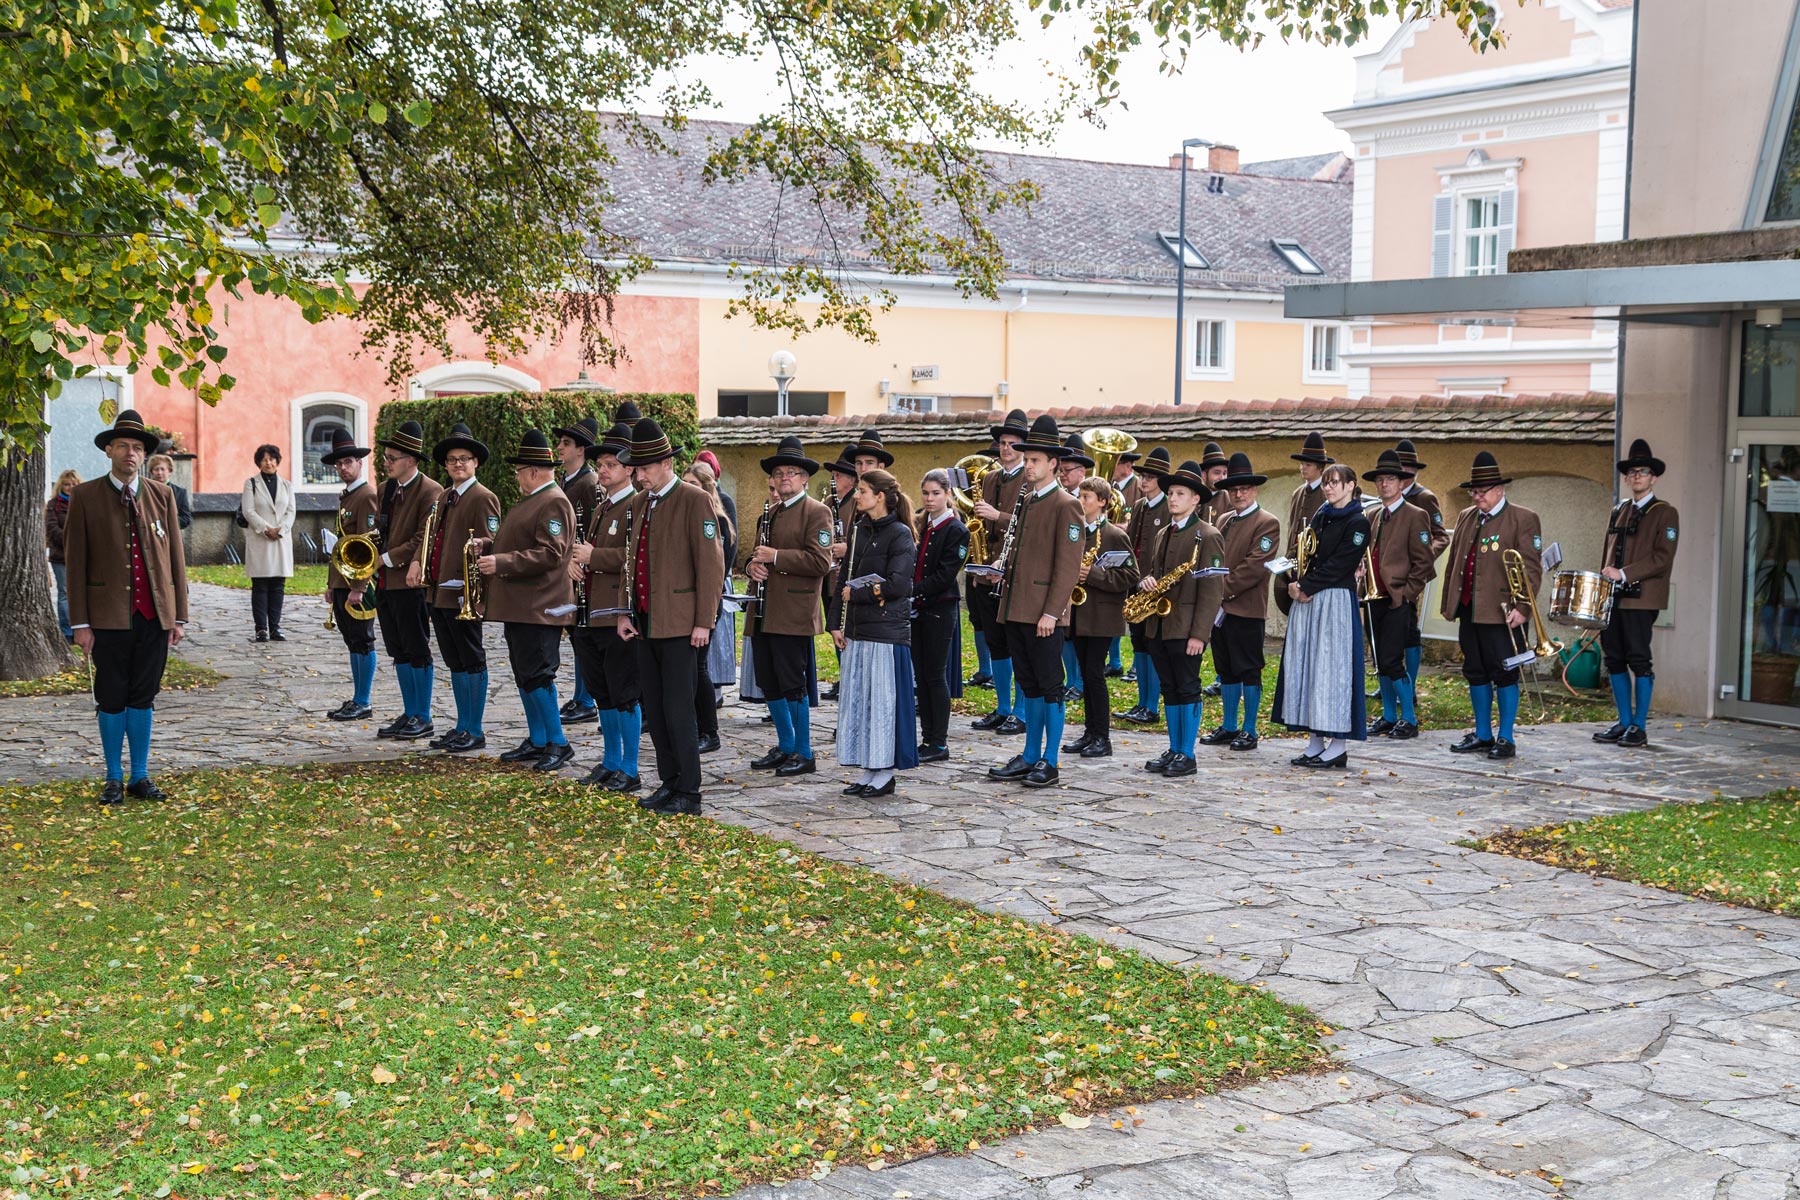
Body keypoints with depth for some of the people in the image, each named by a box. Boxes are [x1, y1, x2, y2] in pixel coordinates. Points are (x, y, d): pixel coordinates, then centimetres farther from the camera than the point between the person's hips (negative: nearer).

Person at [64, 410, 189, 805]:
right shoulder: (85, 497, 0)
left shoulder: (162, 495, 8)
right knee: (112, 699, 4)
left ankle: (140, 776, 17)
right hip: (109, 616, -2)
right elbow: (75, 562, -1)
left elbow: (176, 557, 9)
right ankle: (114, 779, 15)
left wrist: (180, 616, 5)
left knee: (143, 698, 9)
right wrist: (80, 623, -5)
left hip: (155, 616, 2)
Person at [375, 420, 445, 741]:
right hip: (385, 582, 8)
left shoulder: (430, 491, -12)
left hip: (411, 582, -8)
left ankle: (423, 719, 6)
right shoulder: (386, 489, 14)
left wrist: (387, 558, -17)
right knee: (399, 651, 12)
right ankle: (409, 715, 20)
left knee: (417, 651, -1)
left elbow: (424, 540, -17)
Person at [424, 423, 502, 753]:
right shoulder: (444, 497, 17)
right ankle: (462, 728, 21)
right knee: (455, 663, 13)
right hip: (439, 594, 9)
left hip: (463, 596, -9)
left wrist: (470, 589, -19)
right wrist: (425, 570, 13)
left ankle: (475, 732, 5)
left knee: (472, 662, -1)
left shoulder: (483, 499, -9)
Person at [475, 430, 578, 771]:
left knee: (536, 676, -10)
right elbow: (515, 541, 27)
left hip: (539, 609, -10)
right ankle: (536, 741, 20)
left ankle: (558, 744, -2)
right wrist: (487, 545, 8)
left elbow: (549, 554, -23)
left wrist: (501, 562, -24)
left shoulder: (554, 503, -14)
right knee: (524, 675, 13)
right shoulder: (530, 500, 18)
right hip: (518, 606, 10)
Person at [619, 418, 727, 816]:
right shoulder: (638, 503, 14)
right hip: (644, 623, 7)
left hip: (679, 625, -7)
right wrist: (625, 612, 12)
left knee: (677, 710, -6)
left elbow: (710, 564, -12)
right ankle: (669, 783, 20)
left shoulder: (694, 500, -9)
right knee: (654, 709, 10)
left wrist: (703, 621, -14)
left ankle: (689, 794, 1)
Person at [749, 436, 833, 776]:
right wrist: (753, 566, 6)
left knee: (793, 685, -5)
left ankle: (804, 753, 6)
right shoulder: (768, 514, 21)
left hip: (793, 614, -8)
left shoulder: (816, 512, -4)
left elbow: (820, 561, -15)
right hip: (764, 614, 8)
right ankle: (785, 746, 24)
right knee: (769, 684, 11)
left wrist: (776, 556, -17)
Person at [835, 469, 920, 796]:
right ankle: (870, 770, 17)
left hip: (887, 630, -7)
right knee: (858, 698, 9)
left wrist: (856, 593, -10)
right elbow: (845, 579, 14)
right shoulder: (859, 530, 13)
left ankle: (886, 773, 7)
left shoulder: (900, 534, -9)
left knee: (883, 699, -2)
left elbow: (897, 585, -18)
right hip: (857, 630, 7)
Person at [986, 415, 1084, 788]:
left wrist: (1051, 612, -19)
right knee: (1029, 684, 13)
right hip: (1016, 610, 8)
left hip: (1044, 614, -8)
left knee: (1049, 686, -2)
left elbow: (1068, 565, -14)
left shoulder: (1065, 505, -9)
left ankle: (1049, 763, 4)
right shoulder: (1024, 500, 15)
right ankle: (1030, 757, 19)